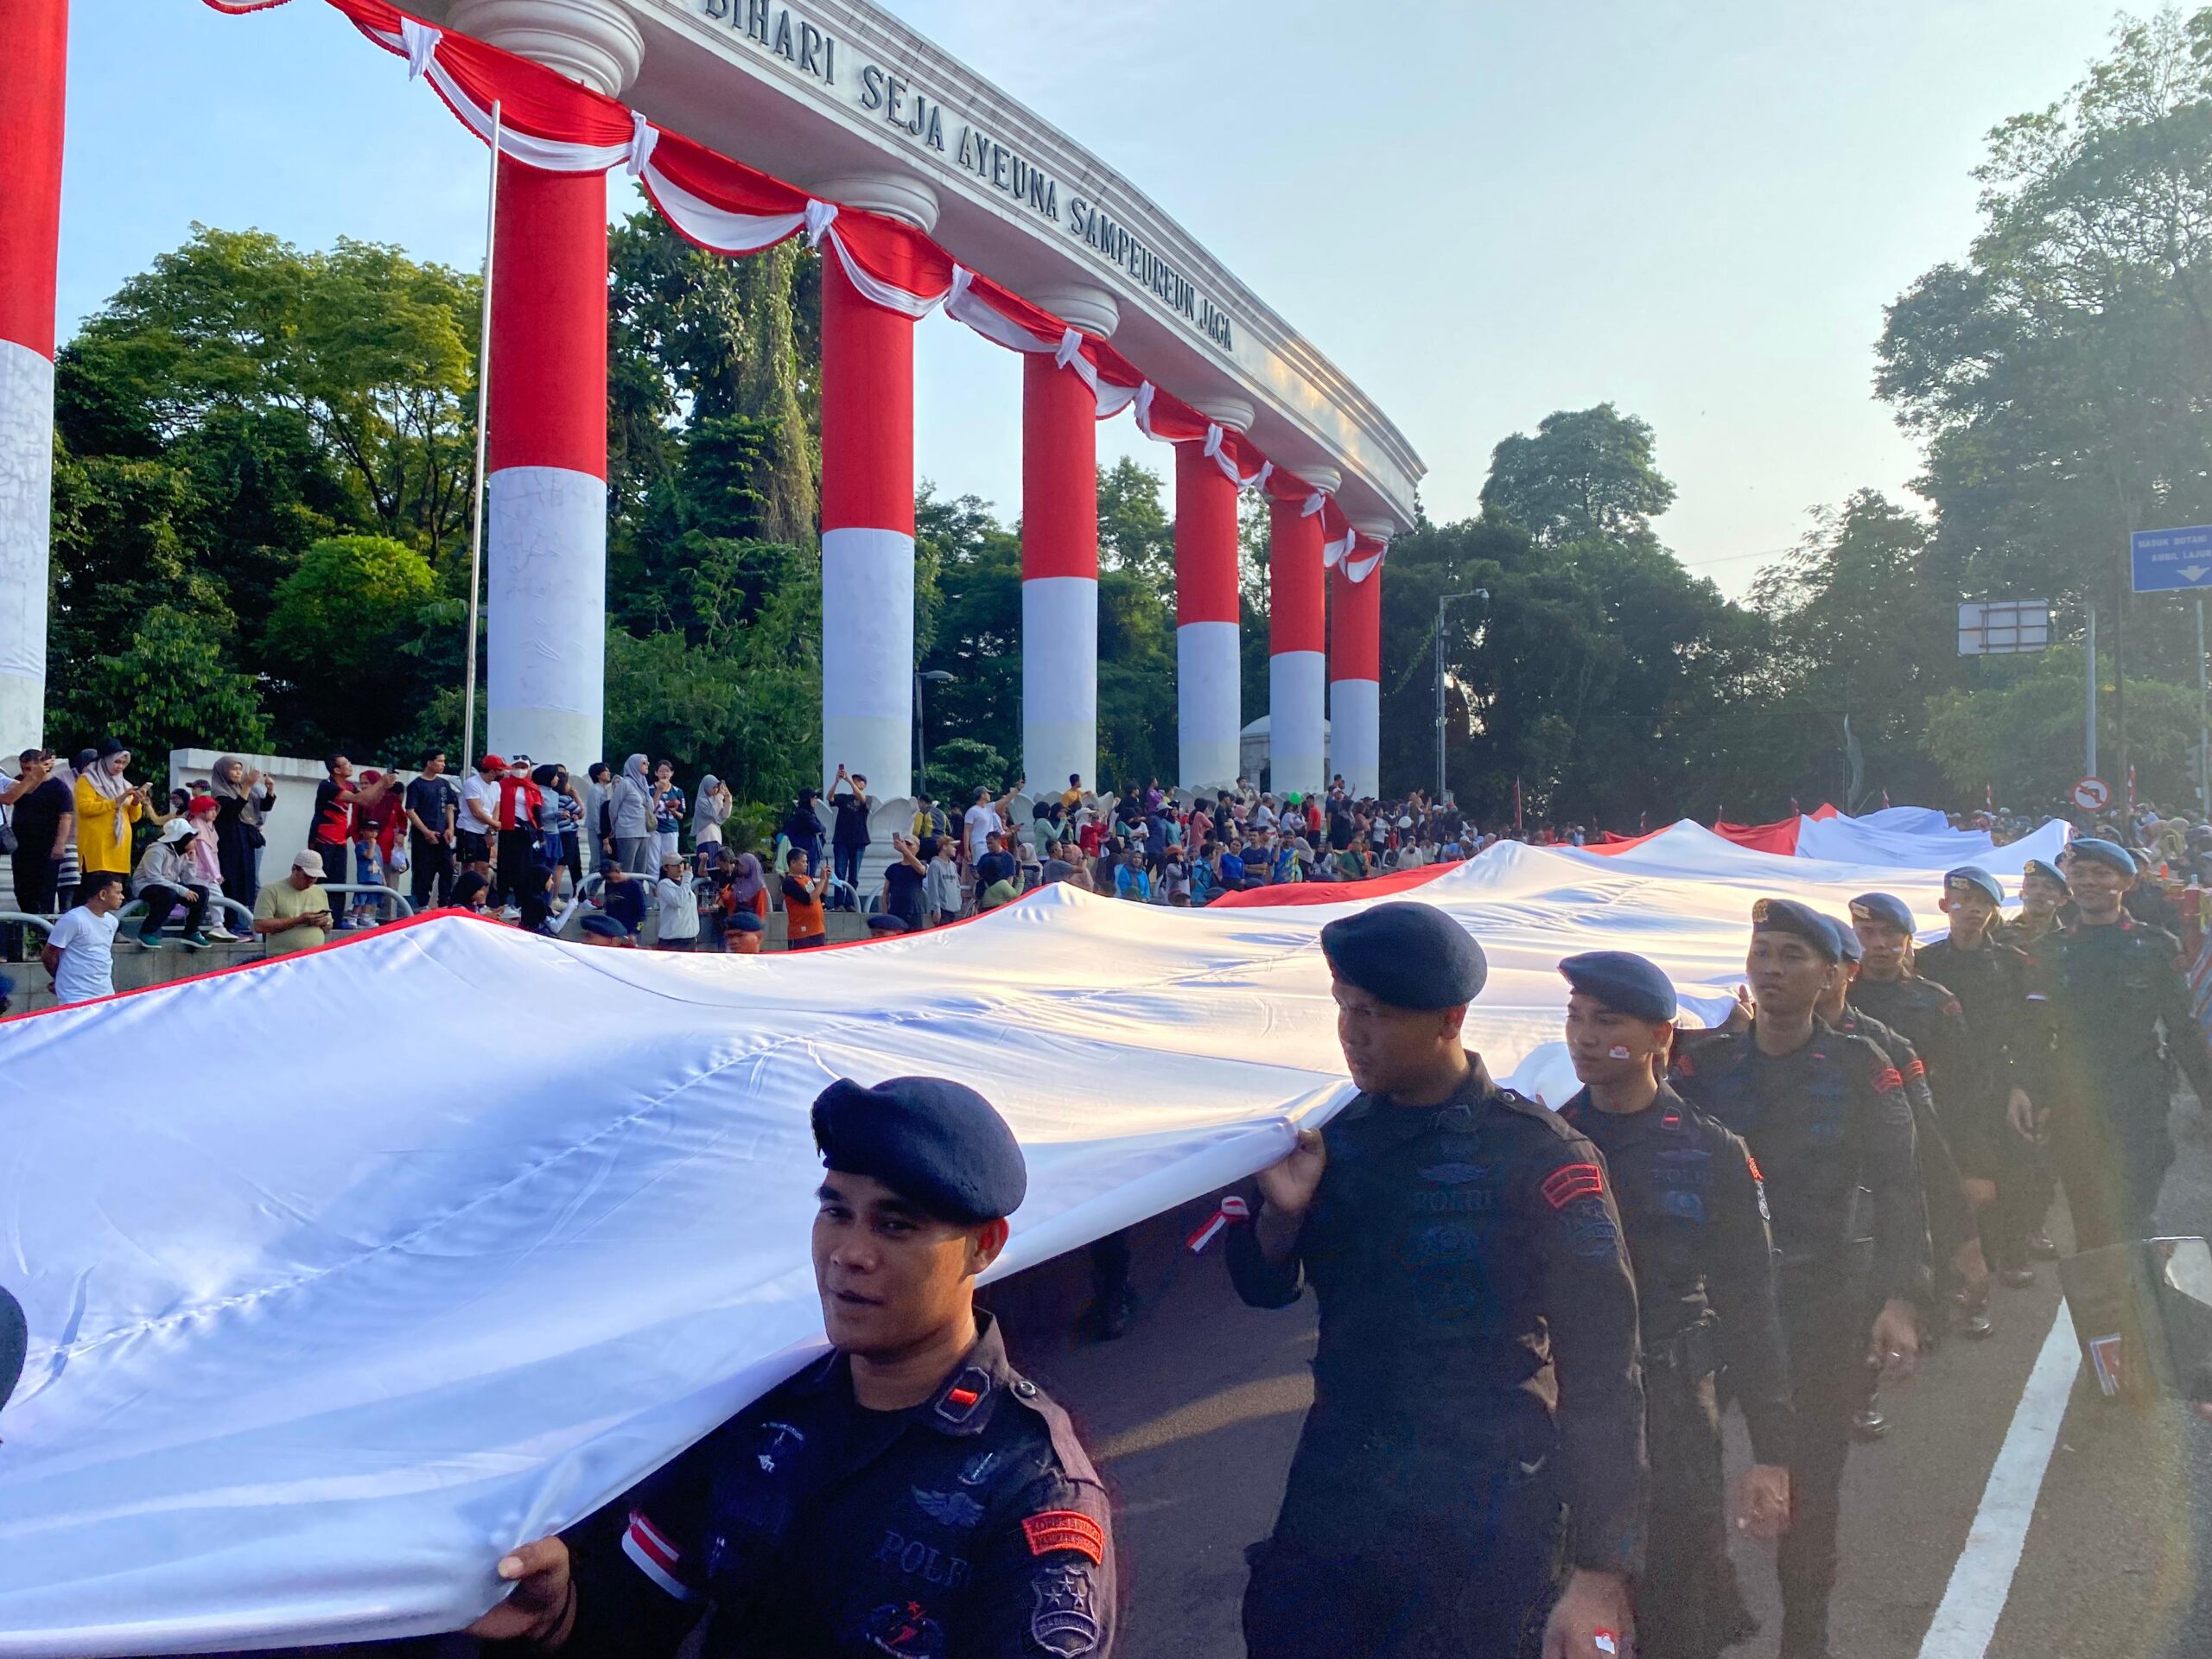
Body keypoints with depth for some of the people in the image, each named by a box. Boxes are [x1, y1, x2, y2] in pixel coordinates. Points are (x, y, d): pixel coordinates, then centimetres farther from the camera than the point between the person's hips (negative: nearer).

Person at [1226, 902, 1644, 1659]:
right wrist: (1282, 1210, -11)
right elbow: (1267, 1288, 11)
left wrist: (1601, 1577, -16)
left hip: (1484, 1532, -5)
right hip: (1332, 1497, 5)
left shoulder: (1539, 1157, -15)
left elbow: (1601, 1375, -14)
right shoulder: (1339, 1136, 2)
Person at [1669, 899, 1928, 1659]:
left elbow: (1898, 1190, -4)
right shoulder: (1704, 1067, 2)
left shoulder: (1859, 1069, -1)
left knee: (1812, 1477, 9)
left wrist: (1899, 1301, -14)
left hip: (1825, 1300, -1)